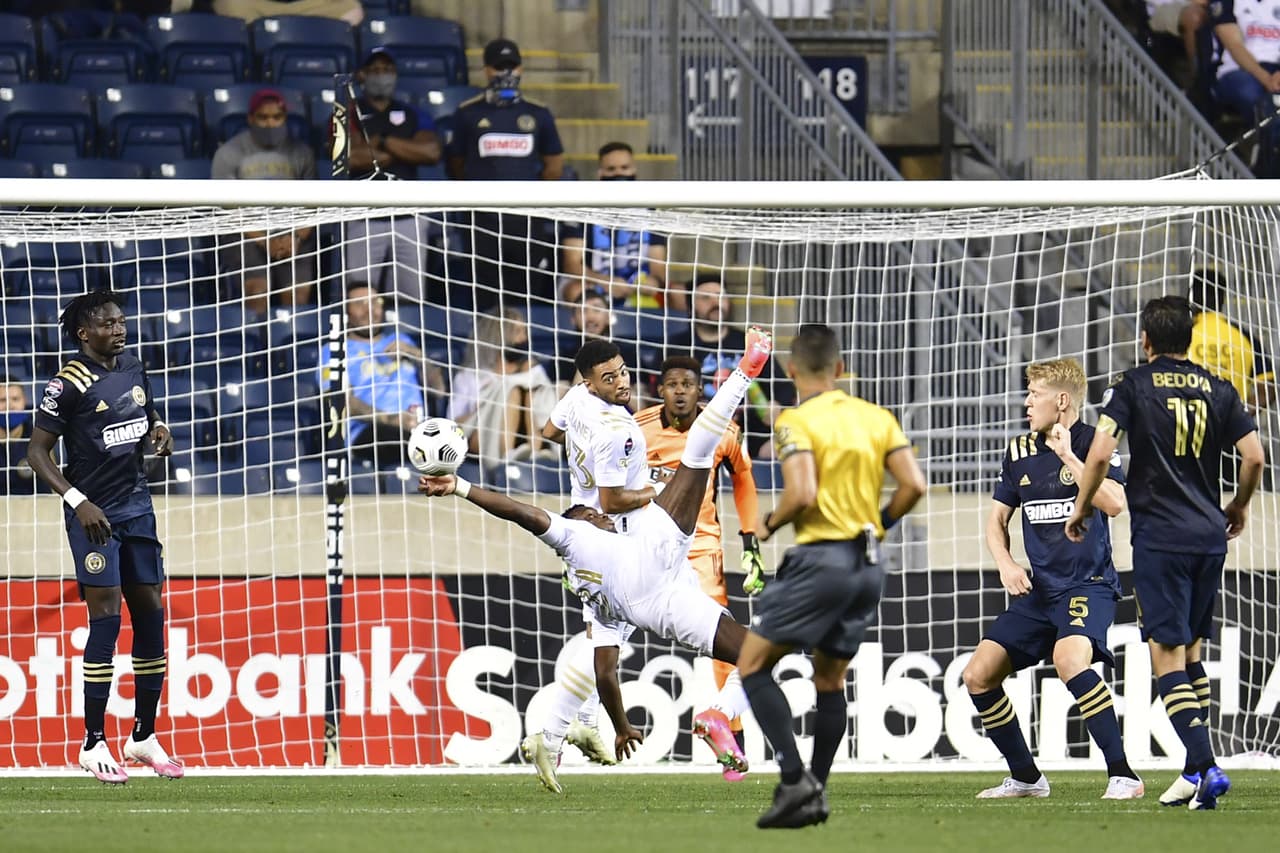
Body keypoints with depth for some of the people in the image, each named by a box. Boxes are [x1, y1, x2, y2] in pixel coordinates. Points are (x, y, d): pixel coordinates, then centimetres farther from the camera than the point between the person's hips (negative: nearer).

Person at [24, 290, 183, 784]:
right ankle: (93, 746, -5)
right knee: (105, 618, -11)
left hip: (137, 507, 7)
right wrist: (78, 502, -20)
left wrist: (158, 435, 1)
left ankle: (144, 737, 18)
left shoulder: (133, 371, 9)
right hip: (94, 515, -7)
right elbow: (37, 453, -11)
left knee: (150, 614, 7)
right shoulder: (69, 385, -11)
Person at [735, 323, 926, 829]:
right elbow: (913, 485, 2)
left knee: (753, 665, 0)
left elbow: (802, 493, -20)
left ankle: (795, 780, -13)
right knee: (830, 680, 18)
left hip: (821, 558, -6)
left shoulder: (796, 422, -9)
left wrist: (769, 525, -1)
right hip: (868, 564, 6)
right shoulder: (876, 418, 8)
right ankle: (814, 796, 15)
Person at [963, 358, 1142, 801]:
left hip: (1088, 584, -7)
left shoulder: (1094, 443, -7)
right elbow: (997, 519, 20)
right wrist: (1006, 564, 1)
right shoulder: (1020, 452, 11)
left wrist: (1068, 456, -20)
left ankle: (1123, 775, -30)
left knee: (1068, 657, -34)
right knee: (977, 675, 0)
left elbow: (1114, 503, -22)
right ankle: (1026, 777, 16)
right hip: (1038, 590, 7)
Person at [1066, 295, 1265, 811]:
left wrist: (1081, 508, 4)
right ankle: (1196, 769, 15)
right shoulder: (1217, 390, 8)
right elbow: (1253, 457, 3)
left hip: (1159, 536, -5)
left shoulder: (1133, 386, -2)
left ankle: (1204, 765, -20)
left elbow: (1100, 453, -11)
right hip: (1210, 536, 5)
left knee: (1167, 652, -6)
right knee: (1191, 650, 17)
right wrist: (1238, 507, 22)